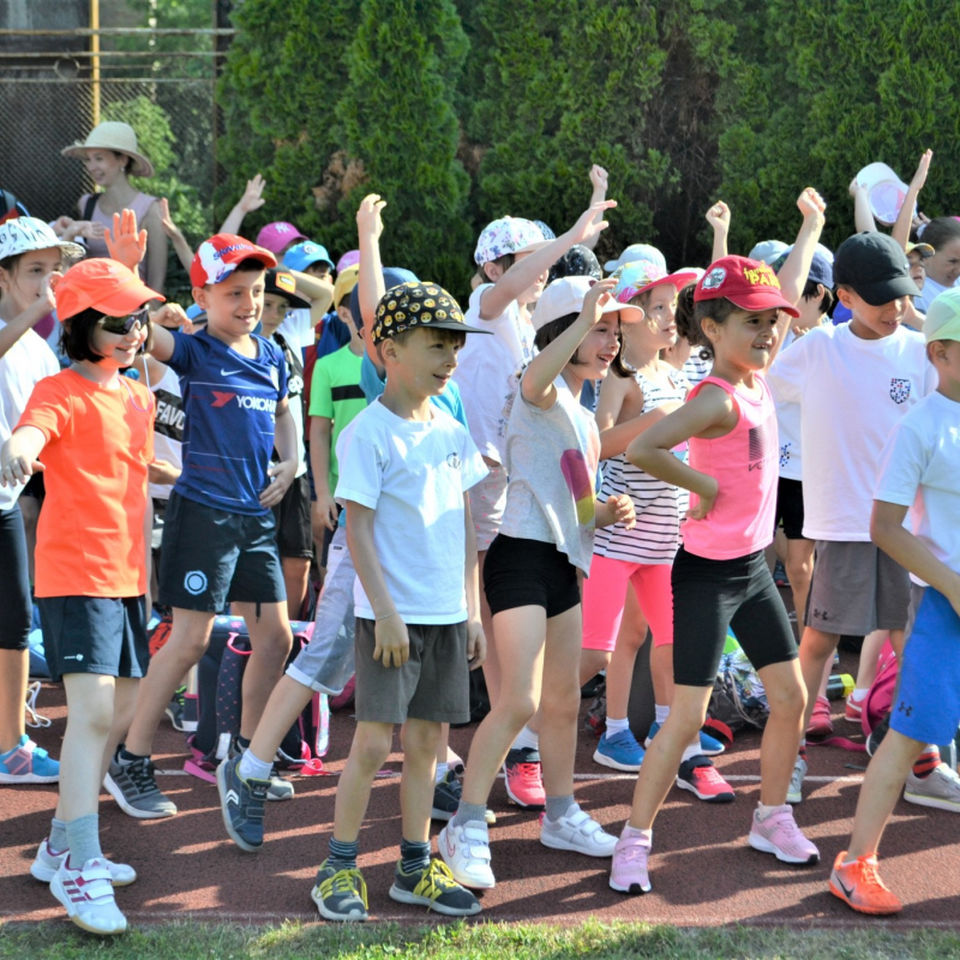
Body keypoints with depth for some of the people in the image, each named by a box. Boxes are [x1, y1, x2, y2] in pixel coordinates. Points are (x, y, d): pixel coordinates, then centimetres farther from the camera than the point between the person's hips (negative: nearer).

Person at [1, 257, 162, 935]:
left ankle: (62, 848, 26)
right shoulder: (63, 393, -10)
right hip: (75, 571, -9)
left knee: (122, 708, 13)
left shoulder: (139, 398, 13)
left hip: (126, 574, 9)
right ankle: (81, 870, -13)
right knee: (93, 708, -16)